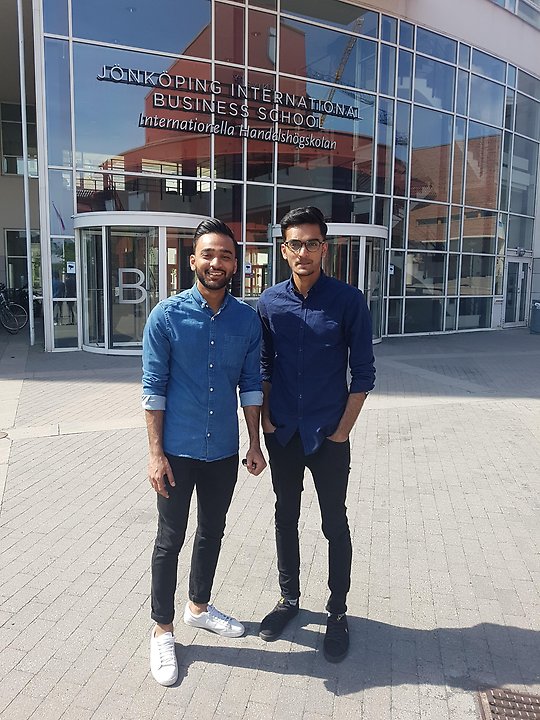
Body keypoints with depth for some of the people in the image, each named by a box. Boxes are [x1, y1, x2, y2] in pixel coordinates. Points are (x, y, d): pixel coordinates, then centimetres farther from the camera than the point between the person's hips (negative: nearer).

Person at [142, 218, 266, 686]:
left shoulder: (248, 319, -1)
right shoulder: (167, 316, -11)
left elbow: (251, 385, 4)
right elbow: (154, 388, -9)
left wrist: (255, 444, 3)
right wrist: (156, 452, -12)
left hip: (224, 450, 4)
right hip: (178, 450, -3)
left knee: (212, 533, 19)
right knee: (170, 539, 9)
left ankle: (200, 607, 42)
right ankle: (162, 631, 28)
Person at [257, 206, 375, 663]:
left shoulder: (348, 301, -10)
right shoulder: (270, 302, -1)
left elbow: (363, 373, -7)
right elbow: (264, 365, 7)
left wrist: (342, 431, -9)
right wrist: (266, 420, 1)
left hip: (328, 436, -3)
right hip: (283, 434, 3)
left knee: (335, 526, 10)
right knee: (286, 519, 17)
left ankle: (338, 612, 29)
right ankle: (289, 598, 37)